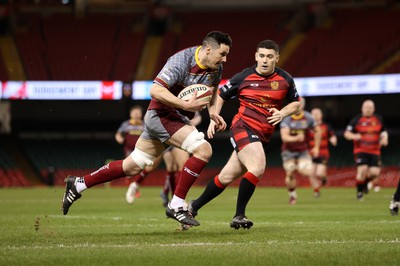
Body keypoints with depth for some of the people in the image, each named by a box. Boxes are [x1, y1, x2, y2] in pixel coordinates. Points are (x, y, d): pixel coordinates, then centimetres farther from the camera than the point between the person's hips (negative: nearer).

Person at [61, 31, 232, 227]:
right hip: (162, 114, -9)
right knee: (203, 150, -22)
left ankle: (78, 185, 24)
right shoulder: (181, 61, -23)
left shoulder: (216, 67, 2)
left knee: (132, 167, 13)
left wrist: (212, 110, 8)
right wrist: (185, 105, -34)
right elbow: (155, 90, -29)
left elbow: (212, 86, 25)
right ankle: (176, 206, -14)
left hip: (178, 117, 9)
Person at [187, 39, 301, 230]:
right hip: (243, 127, -4)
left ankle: (194, 206, 26)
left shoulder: (285, 80, 4)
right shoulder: (244, 77, -3)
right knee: (258, 167, -28)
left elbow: (296, 103, 18)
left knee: (227, 176, 7)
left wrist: (282, 113, -2)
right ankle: (239, 215, -15)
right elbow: (220, 95, 11)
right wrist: (214, 118, 1)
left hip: (263, 135, 4)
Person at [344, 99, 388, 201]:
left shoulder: (379, 119, 8)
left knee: (375, 172, -9)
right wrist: (354, 136, -21)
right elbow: (347, 133, 0)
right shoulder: (356, 120, -2)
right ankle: (359, 191, 3)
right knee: (362, 169, -18)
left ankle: (365, 182, 25)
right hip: (361, 150, -3)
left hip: (375, 151, 3)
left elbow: (383, 132, 21)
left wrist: (384, 138, -1)